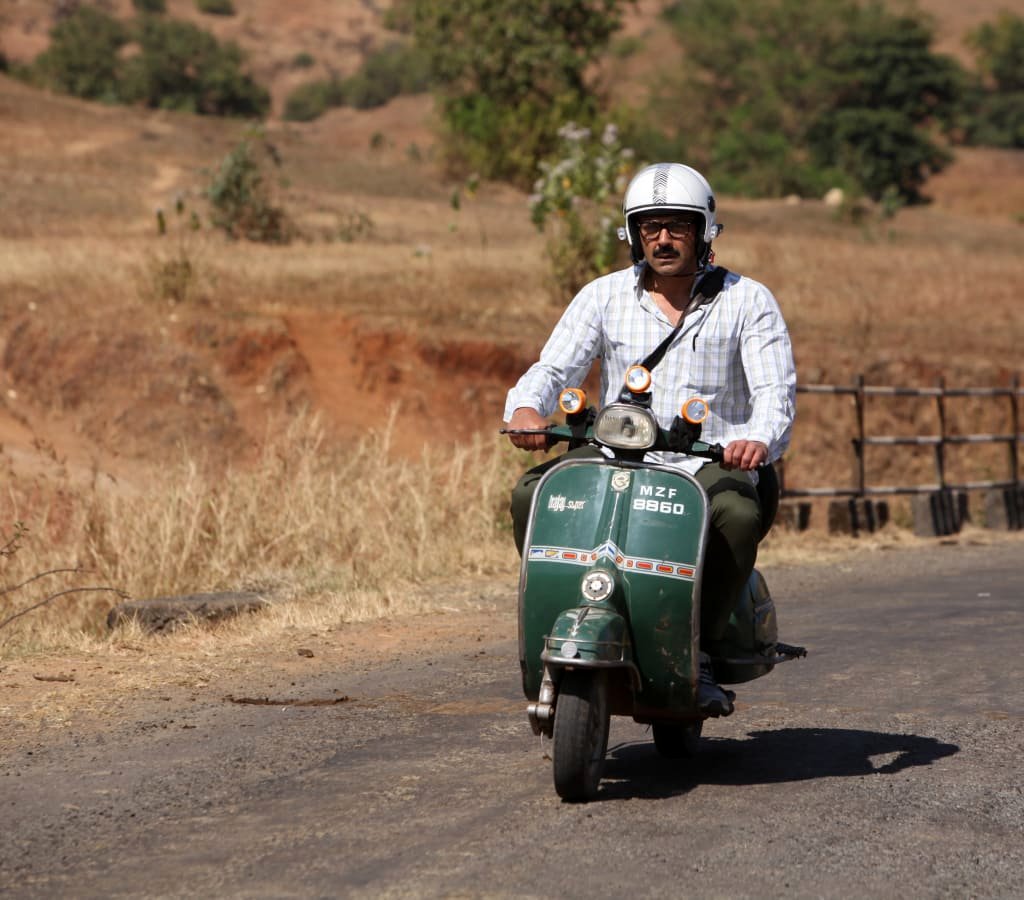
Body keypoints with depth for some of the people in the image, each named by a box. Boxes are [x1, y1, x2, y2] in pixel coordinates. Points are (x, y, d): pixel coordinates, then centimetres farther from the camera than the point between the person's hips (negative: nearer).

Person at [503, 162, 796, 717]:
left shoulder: (747, 301, 4)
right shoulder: (603, 297, 10)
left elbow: (775, 387, -7)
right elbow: (555, 367, -1)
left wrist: (760, 439, -31)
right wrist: (526, 407, -26)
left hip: (711, 463, -2)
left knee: (739, 516, -36)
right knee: (532, 496, -25)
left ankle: (698, 654, -23)